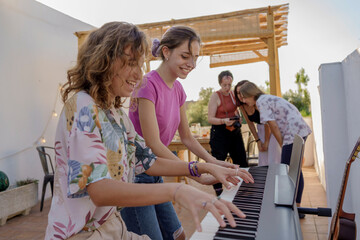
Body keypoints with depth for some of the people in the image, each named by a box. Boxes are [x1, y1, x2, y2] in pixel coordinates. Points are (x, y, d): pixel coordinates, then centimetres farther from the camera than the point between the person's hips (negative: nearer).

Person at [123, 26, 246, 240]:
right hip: (134, 176, -8)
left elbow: (187, 137, 10)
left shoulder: (178, 89, 5)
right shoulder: (148, 85, -20)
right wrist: (197, 174, -26)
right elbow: (153, 144, -24)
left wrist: (213, 162, -3)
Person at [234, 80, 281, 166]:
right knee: (262, 161, 4)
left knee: (273, 160, -9)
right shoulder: (242, 106, -7)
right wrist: (258, 141, -1)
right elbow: (250, 123, 2)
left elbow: (267, 123, -20)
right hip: (260, 128, 6)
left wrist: (266, 141, -11)